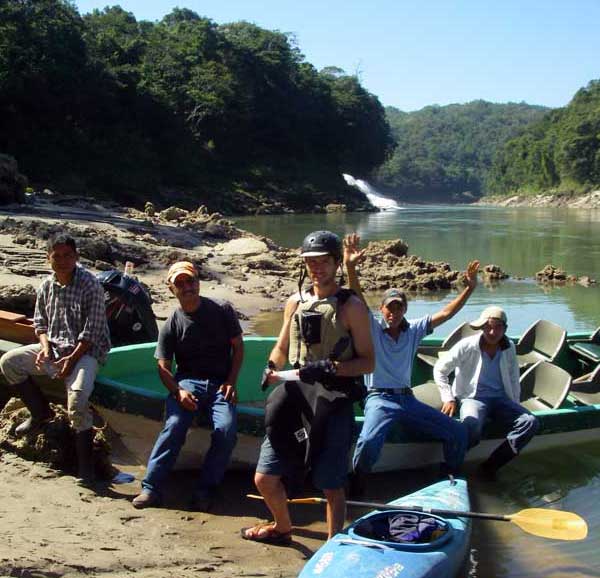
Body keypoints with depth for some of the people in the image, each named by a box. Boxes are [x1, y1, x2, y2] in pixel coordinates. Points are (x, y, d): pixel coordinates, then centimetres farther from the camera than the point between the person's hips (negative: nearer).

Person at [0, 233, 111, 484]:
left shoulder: (90, 285, -15)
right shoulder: (46, 286, 4)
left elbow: (92, 331, -17)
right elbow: (40, 322, 13)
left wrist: (72, 359, -20)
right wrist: (45, 347, -6)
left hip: (85, 351, -7)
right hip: (54, 346, 7)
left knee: (77, 401, -30)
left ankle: (85, 466, -18)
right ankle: (40, 411, 15)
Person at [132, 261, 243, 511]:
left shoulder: (222, 311, 3)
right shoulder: (172, 324, 3)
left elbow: (238, 347, 8)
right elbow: (164, 367, 1)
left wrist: (231, 382, -5)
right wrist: (178, 392, -18)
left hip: (220, 384, 0)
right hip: (187, 382, 0)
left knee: (226, 429, -26)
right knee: (175, 424, -28)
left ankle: (205, 491, -14)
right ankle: (151, 488, -24)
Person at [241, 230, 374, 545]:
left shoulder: (351, 306, -5)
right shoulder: (295, 302, 10)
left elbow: (368, 362, -7)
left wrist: (331, 368, -22)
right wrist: (271, 367, -1)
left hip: (333, 404, -5)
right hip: (295, 400, 5)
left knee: (331, 485, 5)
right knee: (265, 478, 9)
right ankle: (282, 528, 37)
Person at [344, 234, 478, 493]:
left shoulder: (413, 330, 10)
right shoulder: (373, 328, -2)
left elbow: (445, 314, 5)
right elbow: (358, 300, -18)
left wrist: (469, 289, -6)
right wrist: (350, 268, -35)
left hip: (408, 399, 5)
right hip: (379, 399, -5)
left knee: (458, 433, -3)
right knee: (369, 442, -34)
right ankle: (357, 485, -6)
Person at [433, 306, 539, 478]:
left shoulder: (509, 347, 5)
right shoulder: (467, 346, -10)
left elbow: (513, 379, 19)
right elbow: (440, 369, -3)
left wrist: (515, 406, 13)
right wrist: (448, 399, -7)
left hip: (500, 399, 5)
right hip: (473, 397, -5)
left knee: (531, 422, -20)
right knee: (472, 428, -39)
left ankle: (491, 465, -15)